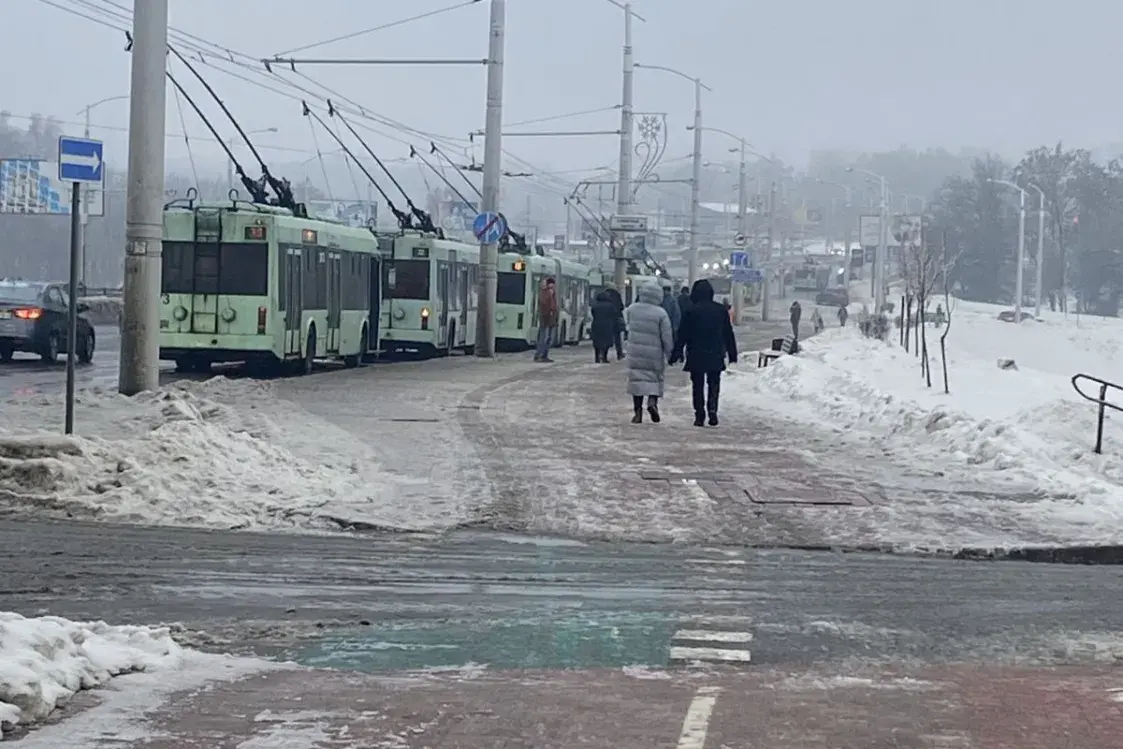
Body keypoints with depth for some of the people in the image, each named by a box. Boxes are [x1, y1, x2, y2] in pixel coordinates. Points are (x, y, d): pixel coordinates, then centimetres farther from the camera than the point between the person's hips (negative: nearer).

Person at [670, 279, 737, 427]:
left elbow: (682, 334, -6)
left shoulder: (691, 311, -8)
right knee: (714, 384, 12)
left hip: (696, 355, -2)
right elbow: (728, 334, 8)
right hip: (716, 356, 2)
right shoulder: (721, 310, 2)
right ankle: (712, 409, -7)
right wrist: (732, 353, 16)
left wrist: (676, 353, -1)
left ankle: (700, 416, 3)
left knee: (698, 386, 6)